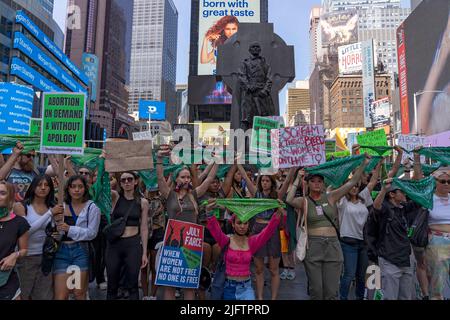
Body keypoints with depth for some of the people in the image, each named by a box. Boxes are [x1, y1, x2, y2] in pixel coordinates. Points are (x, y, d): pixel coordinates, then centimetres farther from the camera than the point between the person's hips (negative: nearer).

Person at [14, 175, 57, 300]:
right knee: (24, 295, 12)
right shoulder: (21, 206, -5)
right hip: (26, 257, -3)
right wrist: (49, 214, -20)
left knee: (45, 295, 10)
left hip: (46, 256, 3)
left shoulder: (53, 208, 4)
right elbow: (25, 230, -17)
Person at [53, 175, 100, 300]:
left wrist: (70, 229, -17)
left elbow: (92, 233, -9)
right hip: (61, 251, 3)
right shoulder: (61, 207, 10)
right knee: (60, 295, 0)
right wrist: (53, 215, -8)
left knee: (79, 294, 8)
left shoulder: (92, 207, -2)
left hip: (81, 251, -2)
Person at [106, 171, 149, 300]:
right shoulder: (115, 197, 2)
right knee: (112, 284, 12)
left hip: (133, 244, -1)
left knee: (132, 284, 5)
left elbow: (144, 228, 2)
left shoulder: (142, 202, 1)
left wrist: (144, 252, 1)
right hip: (114, 244, 1)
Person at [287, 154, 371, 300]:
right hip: (312, 246, -1)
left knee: (331, 290, 5)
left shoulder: (331, 197, 6)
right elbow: (289, 200, -21)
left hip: (332, 245, 2)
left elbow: (352, 182, 3)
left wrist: (364, 163, -5)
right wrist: (297, 180, -13)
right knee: (316, 289, 7)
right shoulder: (304, 201, 0)